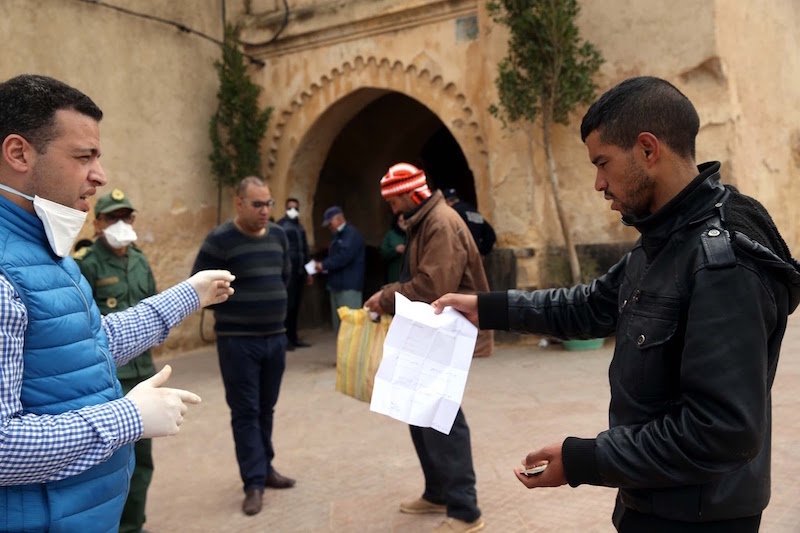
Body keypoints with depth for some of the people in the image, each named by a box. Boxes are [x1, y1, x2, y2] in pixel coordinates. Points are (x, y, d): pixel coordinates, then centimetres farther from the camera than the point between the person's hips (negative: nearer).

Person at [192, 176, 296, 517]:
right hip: (238, 341, -5)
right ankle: (254, 483, 6)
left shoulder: (278, 235, 6)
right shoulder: (220, 239, -13)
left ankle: (265, 469, 29)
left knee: (266, 408, 16)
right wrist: (230, 311, 0)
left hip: (276, 337, 6)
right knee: (245, 412, 0)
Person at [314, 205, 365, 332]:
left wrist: (324, 265, -12)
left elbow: (343, 256, -21)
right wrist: (324, 265, 4)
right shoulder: (338, 236, 21)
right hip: (337, 284, 10)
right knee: (338, 321, 12)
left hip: (349, 285, -10)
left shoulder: (352, 234, -10)